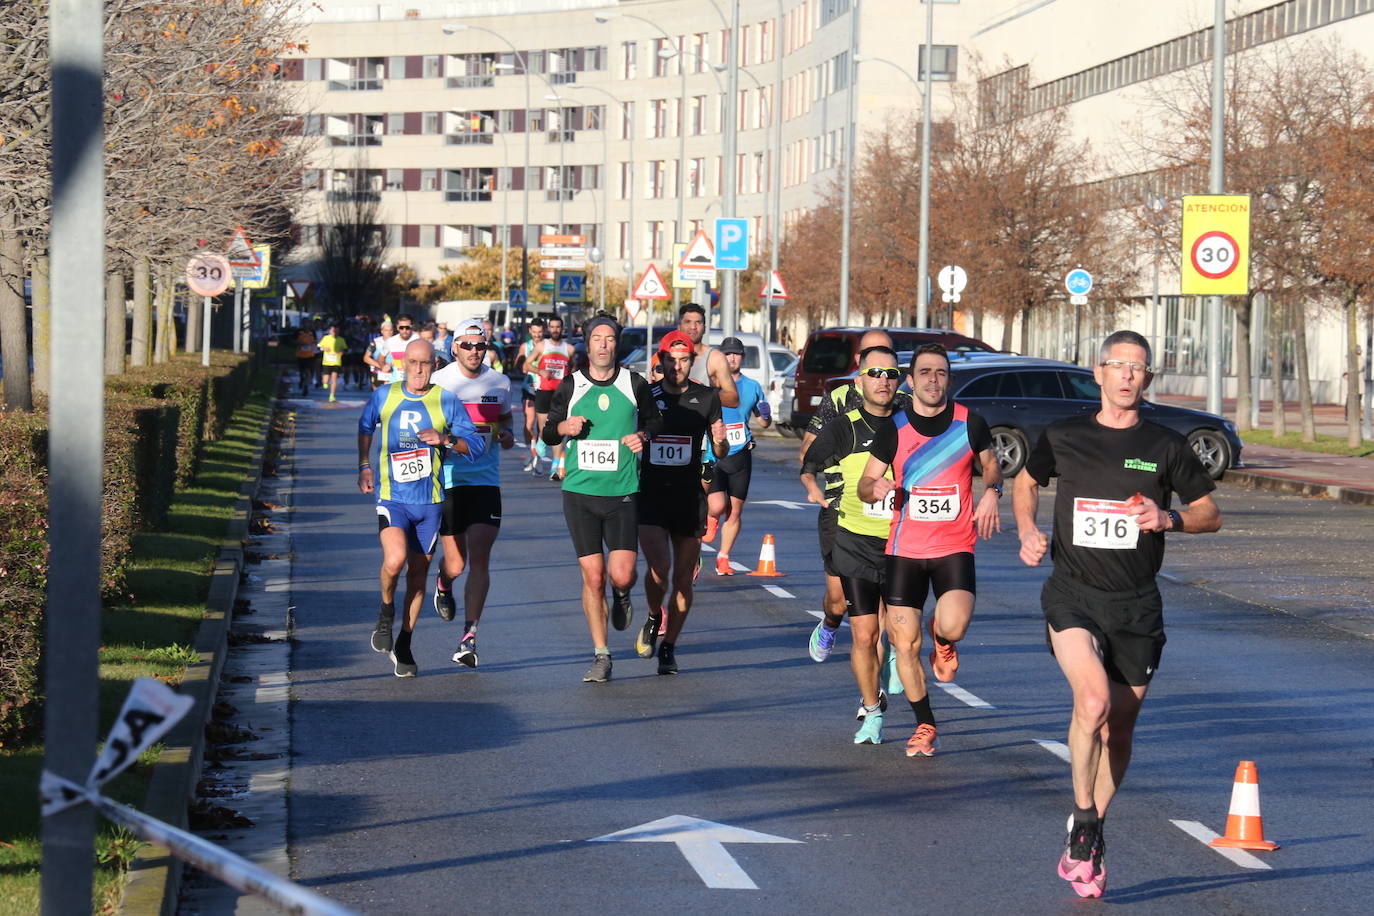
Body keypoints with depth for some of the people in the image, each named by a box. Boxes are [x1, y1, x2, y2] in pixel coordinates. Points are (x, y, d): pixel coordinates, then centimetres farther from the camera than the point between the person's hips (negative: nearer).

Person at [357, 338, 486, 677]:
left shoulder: (447, 402, -1)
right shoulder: (384, 396, 2)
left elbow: (477, 446, 1)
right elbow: (365, 426, 22)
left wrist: (446, 439, -16)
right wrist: (364, 467, 15)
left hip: (429, 500, 1)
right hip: (391, 496, -1)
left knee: (418, 573, 7)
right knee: (395, 560, -24)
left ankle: (404, 645, 22)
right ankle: (386, 611, 7)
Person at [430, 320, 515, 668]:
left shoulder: (500, 383, 7)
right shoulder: (438, 382, -2)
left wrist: (507, 435, 2)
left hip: (486, 482, 2)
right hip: (447, 480, -1)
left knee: (479, 558, -10)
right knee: (456, 563, 2)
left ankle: (469, 637, -8)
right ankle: (443, 581, 41)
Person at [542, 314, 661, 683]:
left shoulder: (634, 384, 3)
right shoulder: (570, 386, 4)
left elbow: (654, 421, 16)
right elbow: (547, 432, 13)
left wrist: (644, 437, -5)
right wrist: (562, 427, -9)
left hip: (622, 493, -1)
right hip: (579, 492, 1)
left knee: (621, 575, -11)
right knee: (592, 579, -1)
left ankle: (621, 597, 27)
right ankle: (601, 656, 11)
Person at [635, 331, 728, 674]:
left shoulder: (706, 399, 3)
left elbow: (720, 454, 9)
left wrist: (720, 442, -12)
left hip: (689, 497, 1)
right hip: (650, 495, -1)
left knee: (683, 578, 5)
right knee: (659, 569, -17)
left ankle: (669, 647, 21)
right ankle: (653, 618, 14)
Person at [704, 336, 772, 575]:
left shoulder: (752, 386, 9)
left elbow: (765, 423, 18)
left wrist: (765, 416, -5)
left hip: (740, 456, 3)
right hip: (713, 455, -3)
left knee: (734, 511, 4)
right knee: (717, 506, -17)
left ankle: (723, 558, 17)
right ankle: (709, 519, 20)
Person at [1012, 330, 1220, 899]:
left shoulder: (1166, 447, 2)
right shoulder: (1062, 438, 3)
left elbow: (1210, 514, 9)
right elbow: (1026, 482, 22)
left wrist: (1168, 519, -11)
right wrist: (1027, 532, 4)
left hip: (1136, 605, 2)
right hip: (1072, 595, -2)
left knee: (1118, 729, 8)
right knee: (1093, 701, -25)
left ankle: (1086, 847, 27)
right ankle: (1083, 821, -6)